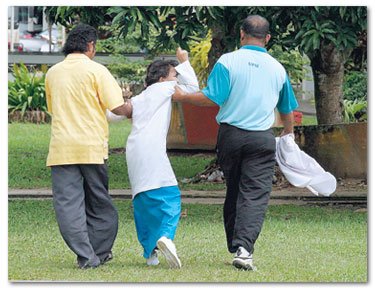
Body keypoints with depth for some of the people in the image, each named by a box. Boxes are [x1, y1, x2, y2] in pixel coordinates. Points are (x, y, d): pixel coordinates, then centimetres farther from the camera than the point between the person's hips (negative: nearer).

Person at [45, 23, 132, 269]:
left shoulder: (53, 73, 10)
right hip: (92, 146, -2)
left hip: (61, 147, 2)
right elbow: (118, 107, -8)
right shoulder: (96, 71, -3)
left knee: (68, 204, -1)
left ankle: (86, 256, -10)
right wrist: (136, 111, 10)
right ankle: (99, 252, 17)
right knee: (98, 203, 14)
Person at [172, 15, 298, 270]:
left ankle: (235, 247, 23)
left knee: (234, 192, 15)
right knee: (255, 194, -6)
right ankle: (244, 248, -22)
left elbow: (212, 98, -12)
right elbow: (287, 110, 20)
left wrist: (183, 96, 4)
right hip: (263, 139, 0)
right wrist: (287, 135, 38)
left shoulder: (228, 61, -4)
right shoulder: (277, 68, 7)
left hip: (231, 134, 0)